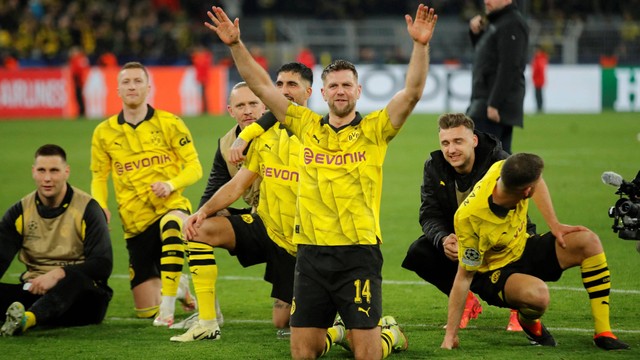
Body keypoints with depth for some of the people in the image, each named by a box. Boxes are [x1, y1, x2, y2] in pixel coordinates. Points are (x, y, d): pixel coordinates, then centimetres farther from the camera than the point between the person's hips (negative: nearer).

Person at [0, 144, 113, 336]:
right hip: (36, 292, 4)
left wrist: (58, 274, -23)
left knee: (74, 279, -38)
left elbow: (103, 265, -9)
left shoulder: (86, 208, -1)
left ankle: (27, 318, -65)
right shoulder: (20, 212, 9)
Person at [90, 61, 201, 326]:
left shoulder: (169, 123, -1)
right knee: (145, 310, 0)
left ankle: (168, 307, -34)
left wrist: (171, 184, -20)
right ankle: (177, 286, 35)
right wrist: (100, 206, -6)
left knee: (171, 227, -45)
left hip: (171, 207, -3)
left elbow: (194, 168, 1)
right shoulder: (104, 133, 5)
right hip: (136, 222, 3)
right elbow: (99, 177, 14)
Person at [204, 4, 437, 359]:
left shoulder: (374, 130, 3)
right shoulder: (307, 126, 9)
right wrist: (236, 44, -1)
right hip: (311, 253, 3)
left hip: (359, 253, -3)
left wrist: (421, 45, -22)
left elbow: (412, 92, -10)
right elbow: (261, 86, 8)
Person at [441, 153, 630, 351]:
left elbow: (537, 182, 6)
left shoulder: (502, 170, -21)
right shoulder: (471, 218, -35)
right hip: (493, 272, -7)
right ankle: (528, 323, 2)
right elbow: (464, 276, -26)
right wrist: (450, 334, -24)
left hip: (523, 248, 7)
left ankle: (603, 334, -7)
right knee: (538, 294, -38)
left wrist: (555, 225, 0)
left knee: (588, 241, -11)